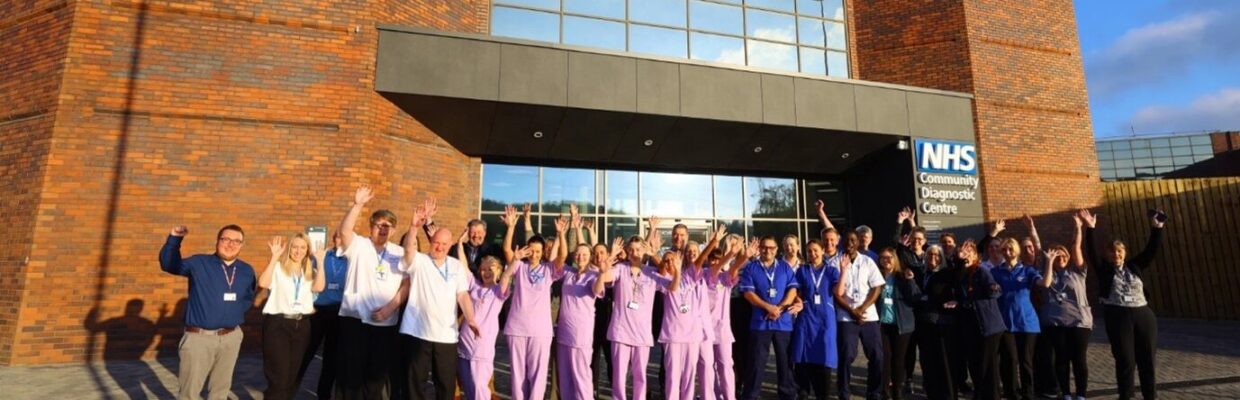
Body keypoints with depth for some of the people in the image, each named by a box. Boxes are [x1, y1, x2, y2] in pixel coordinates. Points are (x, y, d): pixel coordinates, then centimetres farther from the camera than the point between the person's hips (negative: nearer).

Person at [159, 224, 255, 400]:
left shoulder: (247, 271, 8)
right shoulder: (198, 263, -2)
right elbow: (168, 264, -3)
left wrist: (237, 310, 1)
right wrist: (174, 239, -14)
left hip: (231, 337, 4)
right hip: (199, 337, -4)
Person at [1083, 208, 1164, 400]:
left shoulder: (1135, 267, 12)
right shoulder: (1104, 269, 4)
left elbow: (1152, 250, 8)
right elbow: (1092, 252, -9)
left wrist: (1156, 229, -2)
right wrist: (1090, 229, -19)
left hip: (1143, 314, 3)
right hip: (1117, 317, -3)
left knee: (1147, 358, 8)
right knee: (1125, 359, 0)